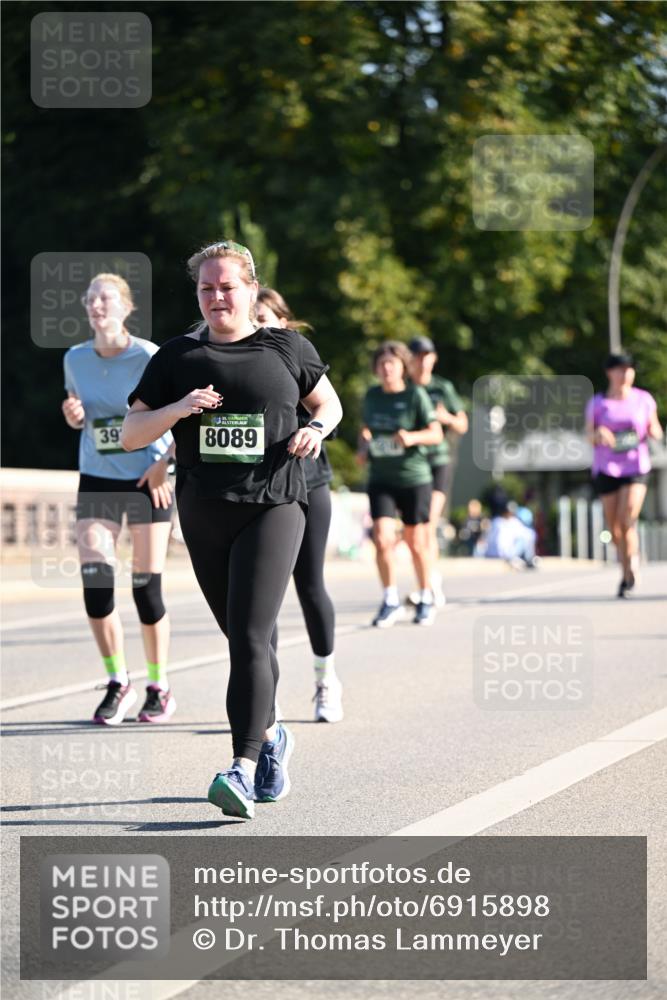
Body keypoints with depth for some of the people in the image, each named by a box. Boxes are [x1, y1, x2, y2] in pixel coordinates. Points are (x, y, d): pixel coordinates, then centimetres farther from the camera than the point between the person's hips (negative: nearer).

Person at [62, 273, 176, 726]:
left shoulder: (149, 358, -11)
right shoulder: (75, 359, 2)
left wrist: (164, 462, -16)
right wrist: (73, 414, -7)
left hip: (148, 480, -3)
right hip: (97, 480, 4)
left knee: (146, 588, -2)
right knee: (95, 581, -8)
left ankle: (159, 688, 14)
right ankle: (118, 682, 8)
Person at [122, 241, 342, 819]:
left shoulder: (287, 348, 5)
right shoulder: (177, 358, 7)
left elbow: (330, 404, 19)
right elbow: (131, 435, 6)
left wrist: (317, 430, -4)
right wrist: (176, 410, -13)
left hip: (273, 508, -3)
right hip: (203, 516, 3)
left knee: (249, 637, -17)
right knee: (242, 639, 15)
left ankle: (244, 769, -23)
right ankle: (272, 738, 38)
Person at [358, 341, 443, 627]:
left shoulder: (415, 395, -5)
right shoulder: (372, 396, 7)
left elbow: (436, 434, -10)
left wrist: (412, 437, -29)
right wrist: (363, 445, 3)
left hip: (414, 477, -3)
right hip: (380, 478, 3)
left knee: (417, 542, 6)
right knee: (383, 539, -12)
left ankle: (426, 600, 24)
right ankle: (391, 602, -2)